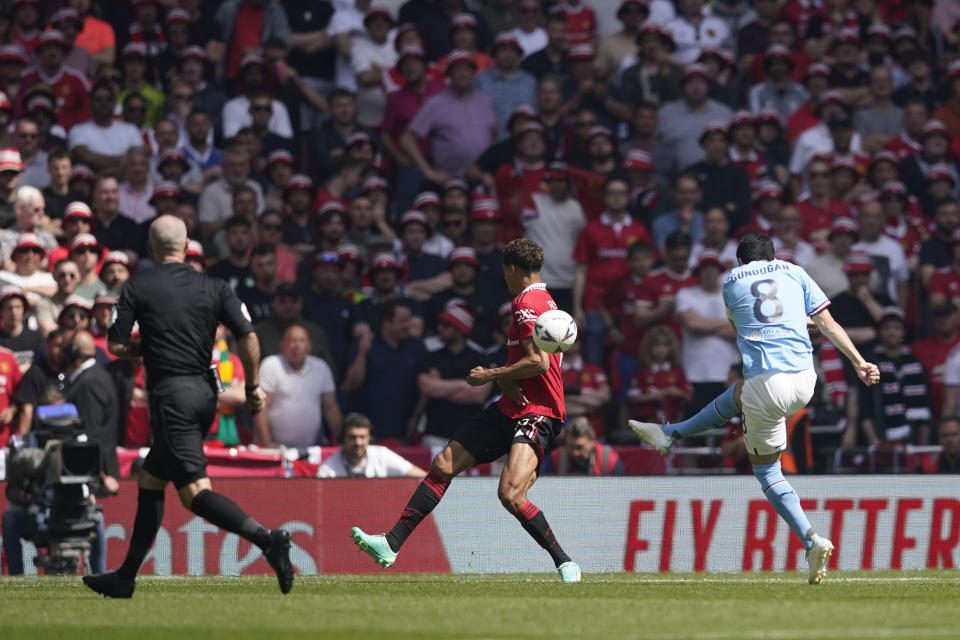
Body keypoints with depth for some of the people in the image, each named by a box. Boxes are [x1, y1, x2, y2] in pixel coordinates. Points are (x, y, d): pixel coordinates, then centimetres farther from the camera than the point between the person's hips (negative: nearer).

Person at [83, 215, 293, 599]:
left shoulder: (137, 287, -1)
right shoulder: (213, 288, 8)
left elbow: (116, 347, -1)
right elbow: (248, 338, 0)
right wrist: (253, 387, 12)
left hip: (171, 395, -6)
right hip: (206, 393, 6)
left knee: (195, 491, -13)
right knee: (149, 481, 18)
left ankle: (266, 539, -34)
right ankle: (126, 578, 22)